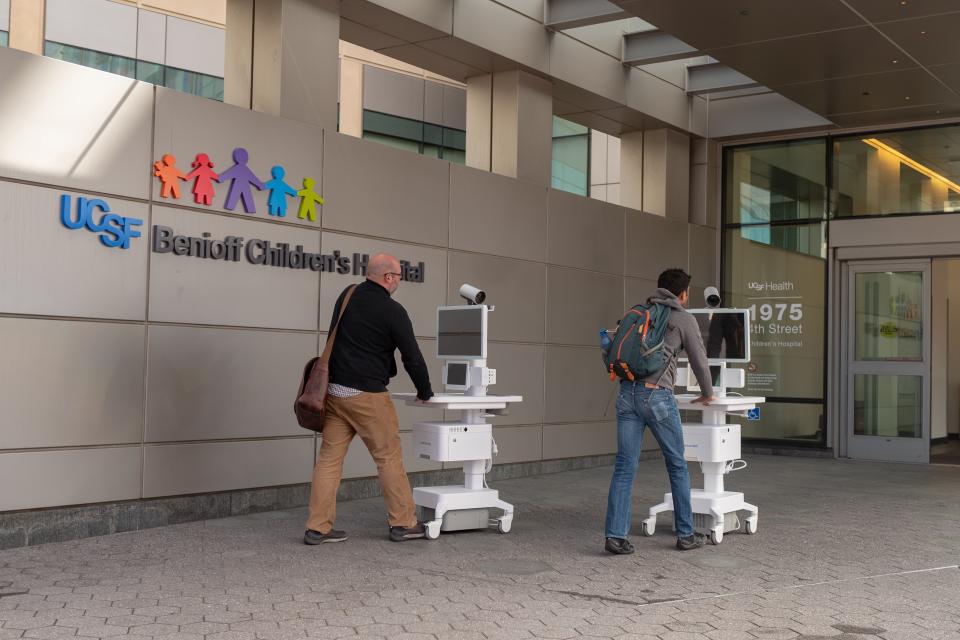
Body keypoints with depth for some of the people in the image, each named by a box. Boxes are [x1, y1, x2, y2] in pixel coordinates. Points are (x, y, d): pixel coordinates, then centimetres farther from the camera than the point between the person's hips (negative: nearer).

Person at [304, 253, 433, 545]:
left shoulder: (346, 296, 10)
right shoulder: (392, 311, -10)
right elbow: (412, 357, -7)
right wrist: (425, 393, 8)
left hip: (334, 390, 7)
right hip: (367, 395, -7)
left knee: (329, 457, 6)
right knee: (389, 457, 5)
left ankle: (318, 528, 6)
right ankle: (403, 523, 13)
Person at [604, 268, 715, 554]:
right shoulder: (684, 319, 6)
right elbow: (699, 360, 12)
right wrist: (707, 393, 29)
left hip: (627, 392, 4)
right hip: (657, 395, -4)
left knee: (624, 466, 3)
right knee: (677, 466, 10)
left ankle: (615, 535, -3)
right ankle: (686, 534, 17)